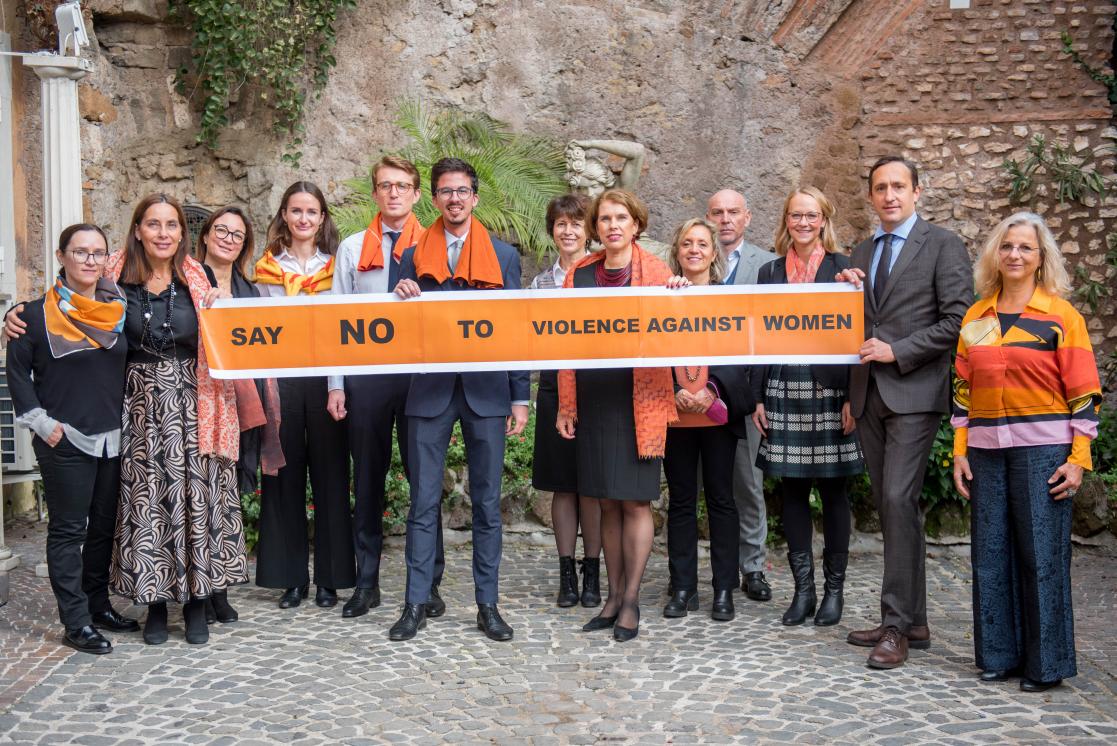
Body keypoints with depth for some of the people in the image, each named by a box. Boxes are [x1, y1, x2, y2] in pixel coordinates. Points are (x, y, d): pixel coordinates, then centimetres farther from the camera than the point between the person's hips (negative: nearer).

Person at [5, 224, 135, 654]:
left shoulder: (118, 311, 9)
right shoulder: (37, 313, -4)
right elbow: (18, 372, -3)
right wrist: (41, 422, -10)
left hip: (112, 438, 5)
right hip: (65, 441, -5)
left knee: (104, 526, 12)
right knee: (68, 529, 0)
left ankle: (99, 606, 25)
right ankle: (76, 623, 4)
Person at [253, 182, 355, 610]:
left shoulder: (336, 266, 9)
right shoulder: (267, 269, 11)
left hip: (325, 377, -1)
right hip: (280, 378, 1)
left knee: (330, 476, 0)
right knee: (285, 474, 3)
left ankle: (330, 578, 8)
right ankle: (290, 577, 11)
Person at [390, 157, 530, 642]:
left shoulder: (503, 255, 8)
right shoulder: (414, 256, 8)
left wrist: (521, 398, 1)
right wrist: (403, 300, -14)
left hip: (486, 390, 0)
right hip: (430, 391, 0)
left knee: (487, 502, 6)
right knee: (423, 502, 3)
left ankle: (488, 605, 15)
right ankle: (416, 605, 12)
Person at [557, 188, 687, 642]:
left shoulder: (655, 273, 2)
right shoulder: (579, 275, 10)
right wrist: (566, 406, 5)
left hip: (639, 400, -3)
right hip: (593, 400, 3)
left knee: (635, 500, -2)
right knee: (607, 501, 9)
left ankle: (631, 600, 8)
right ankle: (614, 596, 19)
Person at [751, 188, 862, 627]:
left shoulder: (842, 268, 2)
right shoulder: (770, 272, 10)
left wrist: (852, 398, -9)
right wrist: (759, 398, 5)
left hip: (830, 390, -3)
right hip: (784, 391, 3)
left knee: (832, 489, 4)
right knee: (792, 489, 5)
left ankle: (834, 588, 14)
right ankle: (803, 587, 14)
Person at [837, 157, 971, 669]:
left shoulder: (943, 246, -1)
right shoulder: (861, 253, 17)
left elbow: (958, 320, -9)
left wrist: (898, 351, -14)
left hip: (914, 391, -6)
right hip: (870, 395, 6)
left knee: (898, 499, -14)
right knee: (891, 506, 8)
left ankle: (896, 624, -8)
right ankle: (911, 621, 16)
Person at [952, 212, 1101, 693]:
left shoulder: (1060, 315, -2)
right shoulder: (975, 318, 10)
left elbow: (1084, 392, -4)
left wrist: (1078, 459, -9)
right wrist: (960, 452, 7)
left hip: (1043, 449, -4)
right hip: (986, 449, 4)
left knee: (1043, 555, -1)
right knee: (990, 554, 6)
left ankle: (1046, 664, 10)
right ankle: (999, 655, 18)